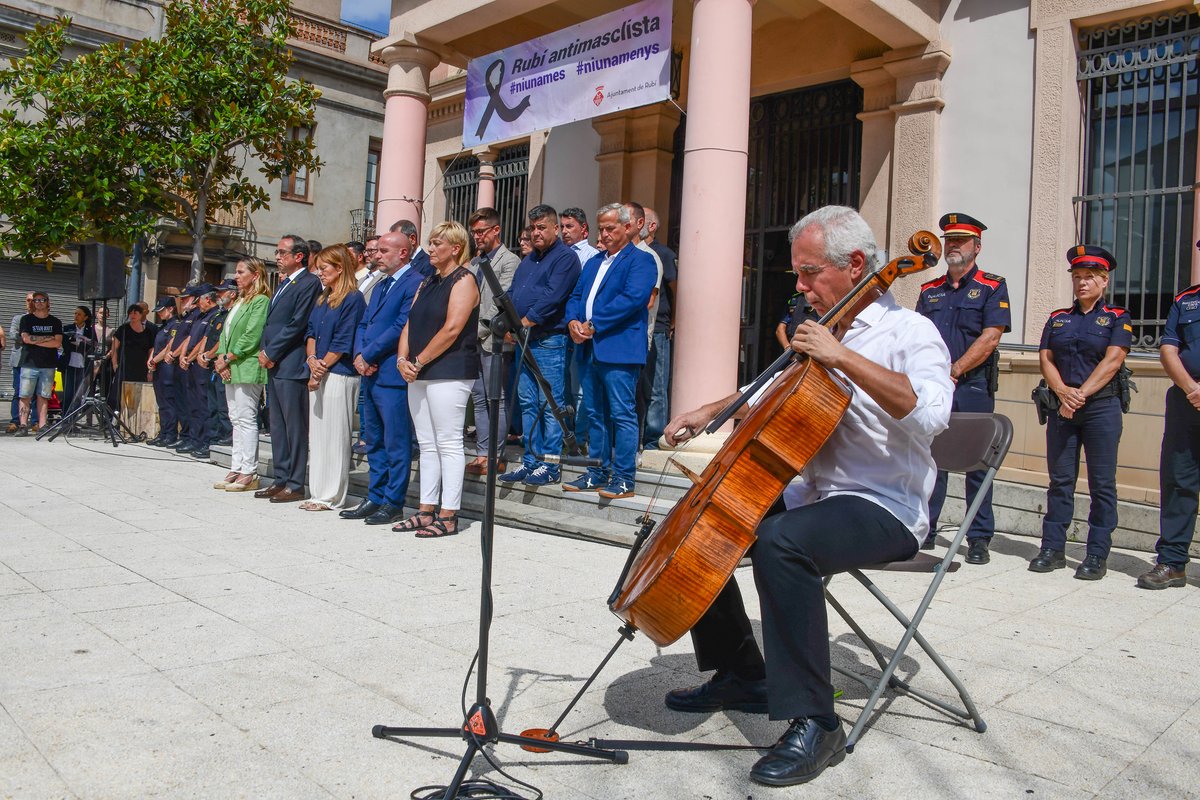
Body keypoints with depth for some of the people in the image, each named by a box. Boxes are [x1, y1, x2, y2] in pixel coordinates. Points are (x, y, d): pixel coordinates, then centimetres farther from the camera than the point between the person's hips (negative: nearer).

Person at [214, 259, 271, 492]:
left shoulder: (261, 301, -9)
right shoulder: (239, 301, 19)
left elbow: (252, 336, -16)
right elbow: (225, 332, 17)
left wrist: (228, 358, -13)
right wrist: (221, 357, 1)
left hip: (247, 368, -9)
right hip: (231, 369, 9)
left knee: (246, 420, -7)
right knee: (236, 420, 11)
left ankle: (249, 474, -3)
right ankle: (236, 470, 16)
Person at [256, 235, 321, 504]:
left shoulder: (309, 283, -8)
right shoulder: (283, 283, 21)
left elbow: (297, 324, -15)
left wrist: (271, 353, -11)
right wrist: (263, 351, 6)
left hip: (292, 366, -10)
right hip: (274, 365, 10)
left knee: (295, 427, -5)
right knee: (277, 426, 12)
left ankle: (295, 485, 0)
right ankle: (281, 480, 19)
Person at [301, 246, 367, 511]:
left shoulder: (353, 299, -9)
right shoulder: (322, 299, 17)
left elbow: (342, 342, -14)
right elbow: (311, 331, 14)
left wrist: (322, 368, -11)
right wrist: (312, 359, -4)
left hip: (338, 376, -8)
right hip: (318, 374, 9)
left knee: (334, 435, -3)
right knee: (316, 434, 11)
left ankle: (332, 497, 4)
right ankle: (318, 493, 18)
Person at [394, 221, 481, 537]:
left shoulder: (463, 280, -6)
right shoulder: (427, 283, 19)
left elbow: (451, 330, -16)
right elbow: (411, 324, 15)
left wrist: (419, 362, -13)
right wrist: (403, 359, -2)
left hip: (449, 372, -9)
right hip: (419, 374, 9)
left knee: (448, 444, -5)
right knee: (427, 445, 10)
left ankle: (448, 516, -1)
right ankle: (426, 511, 17)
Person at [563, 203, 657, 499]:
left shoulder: (641, 260, -2)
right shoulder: (594, 261, 23)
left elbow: (633, 299, -16)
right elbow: (576, 296, 19)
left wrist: (594, 325, -17)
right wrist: (572, 322, -3)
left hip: (619, 350, -8)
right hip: (590, 350, 8)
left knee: (622, 415, -6)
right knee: (596, 415, 12)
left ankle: (623, 479, -1)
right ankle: (597, 474, 20)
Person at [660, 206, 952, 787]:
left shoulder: (908, 331, -10)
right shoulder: (825, 331, 14)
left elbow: (929, 414, -30)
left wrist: (844, 357, -29)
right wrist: (713, 410, 15)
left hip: (884, 510, -9)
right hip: (813, 496, 9)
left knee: (780, 542, -36)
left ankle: (814, 723, -23)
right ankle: (741, 675, 16)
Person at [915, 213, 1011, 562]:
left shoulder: (992, 287, 3)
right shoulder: (930, 291, 15)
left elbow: (990, 337, -8)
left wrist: (954, 370, -14)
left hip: (973, 387, -3)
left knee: (977, 463, 1)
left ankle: (980, 539, 8)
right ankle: (924, 530, 14)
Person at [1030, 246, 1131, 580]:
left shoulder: (1117, 318, 4)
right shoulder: (1057, 319, 14)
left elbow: (1112, 361, -7)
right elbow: (1046, 359, 6)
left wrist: (1081, 395, -15)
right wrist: (1063, 392, -11)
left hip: (1102, 407, -3)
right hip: (1060, 408, 3)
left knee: (1102, 483, 0)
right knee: (1060, 480, 5)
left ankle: (1097, 555, 5)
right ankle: (1053, 549, 10)